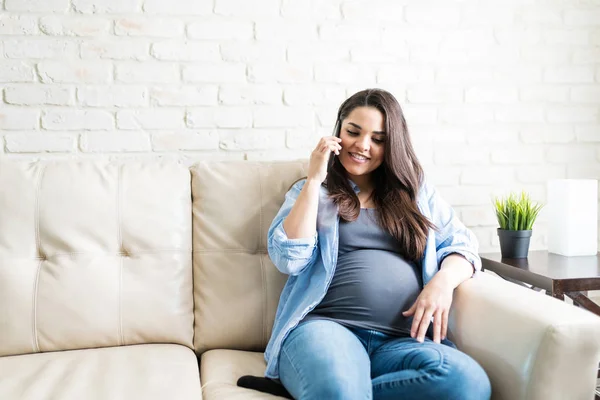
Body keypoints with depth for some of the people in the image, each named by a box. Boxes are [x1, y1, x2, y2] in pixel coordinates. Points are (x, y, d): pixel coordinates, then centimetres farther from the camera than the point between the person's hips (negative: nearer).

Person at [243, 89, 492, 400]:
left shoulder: (417, 192, 22)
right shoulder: (310, 191, 16)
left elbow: (461, 244, 15)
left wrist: (444, 280, -8)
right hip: (324, 326, -4)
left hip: (403, 339, 5)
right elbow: (289, 260, 1)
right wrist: (314, 180, 0)